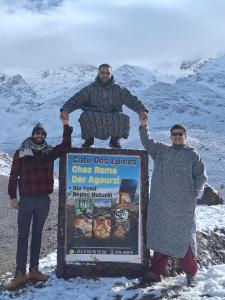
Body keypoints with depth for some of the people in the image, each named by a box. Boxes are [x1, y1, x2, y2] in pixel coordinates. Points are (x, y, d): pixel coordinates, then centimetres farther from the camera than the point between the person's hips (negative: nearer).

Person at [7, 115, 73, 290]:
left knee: (37, 235, 10)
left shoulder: (49, 152, 8)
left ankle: (34, 270, 18)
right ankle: (20, 273, 0)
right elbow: (14, 176, 1)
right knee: (23, 236, -2)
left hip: (43, 200, 3)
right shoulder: (21, 153, 1)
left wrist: (66, 126, -8)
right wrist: (13, 196, -5)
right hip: (26, 200, -3)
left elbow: (66, 146, 0)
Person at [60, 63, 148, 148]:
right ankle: (89, 140, -1)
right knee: (85, 116, -30)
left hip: (113, 123, 1)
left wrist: (142, 110, -23)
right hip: (94, 124, 0)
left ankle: (115, 140, 3)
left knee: (124, 119, -29)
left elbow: (131, 100, -4)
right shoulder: (91, 88, 4)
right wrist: (65, 109, -25)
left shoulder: (118, 89, 6)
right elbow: (76, 99, -6)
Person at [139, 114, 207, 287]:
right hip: (161, 206, 3)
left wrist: (194, 193, -2)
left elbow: (201, 177, 5)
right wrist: (143, 126, 10)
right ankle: (156, 273, 18)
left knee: (186, 238, 4)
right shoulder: (161, 150, 12)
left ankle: (190, 273, 21)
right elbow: (147, 143, 22)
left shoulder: (193, 154, 3)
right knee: (161, 237, 9)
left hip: (184, 207, -3)